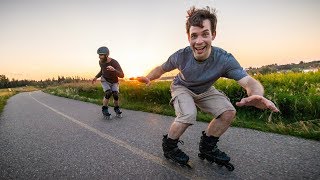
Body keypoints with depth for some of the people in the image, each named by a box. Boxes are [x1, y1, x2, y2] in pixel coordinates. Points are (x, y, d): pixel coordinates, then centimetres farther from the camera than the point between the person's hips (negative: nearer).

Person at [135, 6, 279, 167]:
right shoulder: (180, 56, -28)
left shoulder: (224, 59, -29)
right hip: (182, 88, -2)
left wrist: (257, 95, -59)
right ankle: (168, 146, -1)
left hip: (205, 91, 3)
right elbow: (161, 69, -10)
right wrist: (148, 77, -30)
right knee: (188, 115, -31)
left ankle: (206, 147, 8)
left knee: (229, 112, -16)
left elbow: (250, 82, -35)